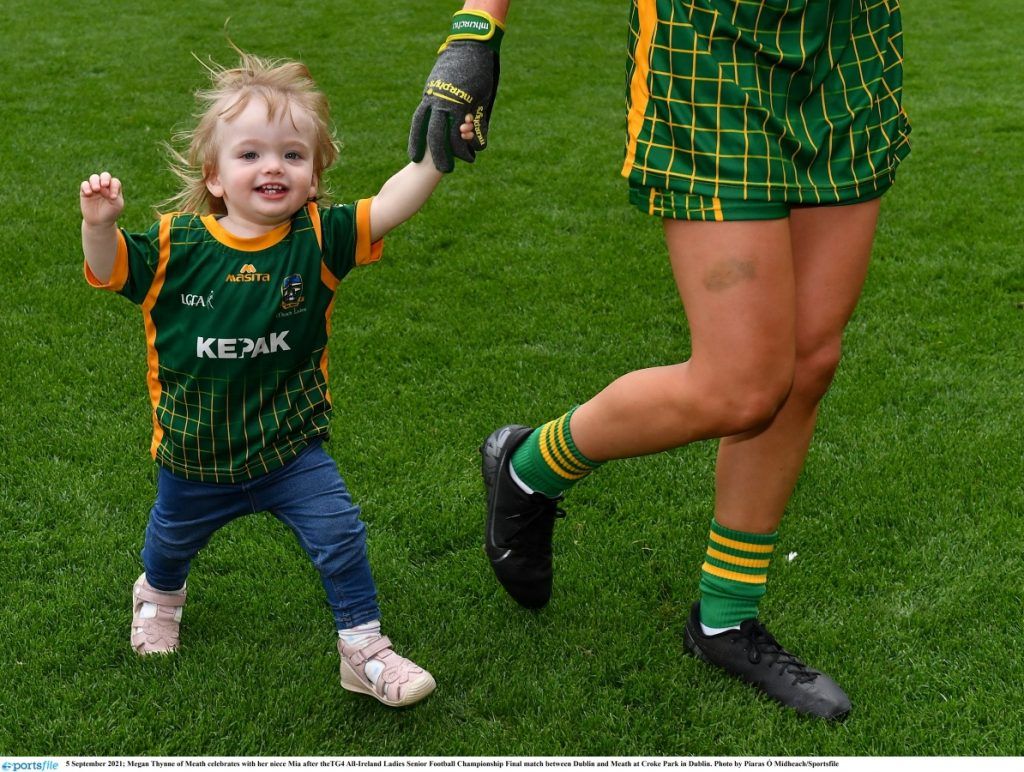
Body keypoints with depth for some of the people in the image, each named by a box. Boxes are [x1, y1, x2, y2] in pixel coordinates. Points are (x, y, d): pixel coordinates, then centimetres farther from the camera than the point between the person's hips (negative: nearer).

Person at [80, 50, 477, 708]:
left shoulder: (318, 239, -14)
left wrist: (435, 153, -36)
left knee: (341, 536, -8)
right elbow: (110, 270, -9)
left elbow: (390, 206, -23)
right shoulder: (175, 244, -15)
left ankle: (365, 651, 12)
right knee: (172, 541, 26)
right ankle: (160, 596, 61)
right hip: (195, 455, 1)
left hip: (291, 448, -1)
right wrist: (101, 226, -31)